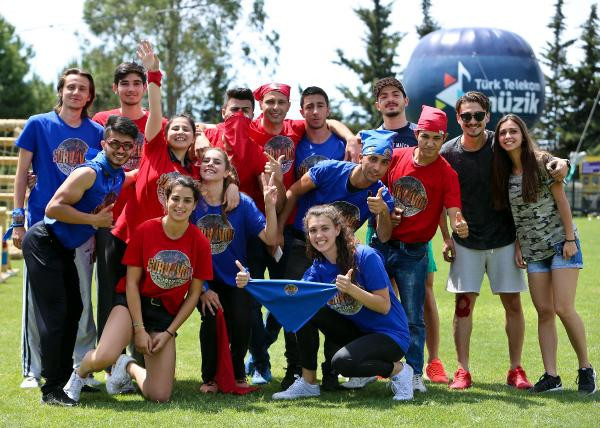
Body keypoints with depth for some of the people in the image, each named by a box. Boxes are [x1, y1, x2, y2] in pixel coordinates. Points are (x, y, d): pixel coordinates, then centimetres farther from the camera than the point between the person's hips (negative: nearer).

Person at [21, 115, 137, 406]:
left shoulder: (120, 177, 5)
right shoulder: (89, 173, -21)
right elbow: (53, 208, -27)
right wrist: (94, 220, -24)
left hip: (65, 249, 9)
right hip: (44, 245, -9)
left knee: (73, 311, 14)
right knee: (54, 315, -11)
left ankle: (65, 378, 26)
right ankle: (51, 389, -7)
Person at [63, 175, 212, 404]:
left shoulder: (200, 243, -5)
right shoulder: (145, 230, -9)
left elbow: (193, 294, 2)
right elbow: (132, 282, -6)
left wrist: (169, 332, -3)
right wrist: (139, 329, -11)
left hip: (166, 313, 2)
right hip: (133, 302, -2)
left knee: (160, 397, -6)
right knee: (104, 357, -32)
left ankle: (130, 368, 26)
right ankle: (79, 374, 5)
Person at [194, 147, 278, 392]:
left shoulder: (242, 203, -6)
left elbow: (270, 238, -12)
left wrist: (269, 206, -27)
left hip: (235, 279, 1)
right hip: (203, 280, -1)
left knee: (241, 321, -23)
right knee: (212, 320, -26)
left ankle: (238, 374, 5)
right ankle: (209, 378, -2)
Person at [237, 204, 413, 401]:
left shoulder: (366, 256, -18)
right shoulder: (319, 267, 0)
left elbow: (384, 306, -17)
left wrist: (351, 289, -32)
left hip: (389, 335, -6)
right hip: (355, 331, 6)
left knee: (342, 361, -32)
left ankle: (398, 370, -5)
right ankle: (308, 383, -2)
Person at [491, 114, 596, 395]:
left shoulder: (542, 163, -10)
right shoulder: (504, 173, 5)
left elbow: (562, 201, -9)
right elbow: (514, 214, 11)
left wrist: (570, 239, -12)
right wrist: (518, 246, 5)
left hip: (560, 243, -5)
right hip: (533, 250, 5)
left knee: (563, 308, -12)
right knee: (544, 312, 0)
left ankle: (586, 368, 3)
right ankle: (551, 376, 1)